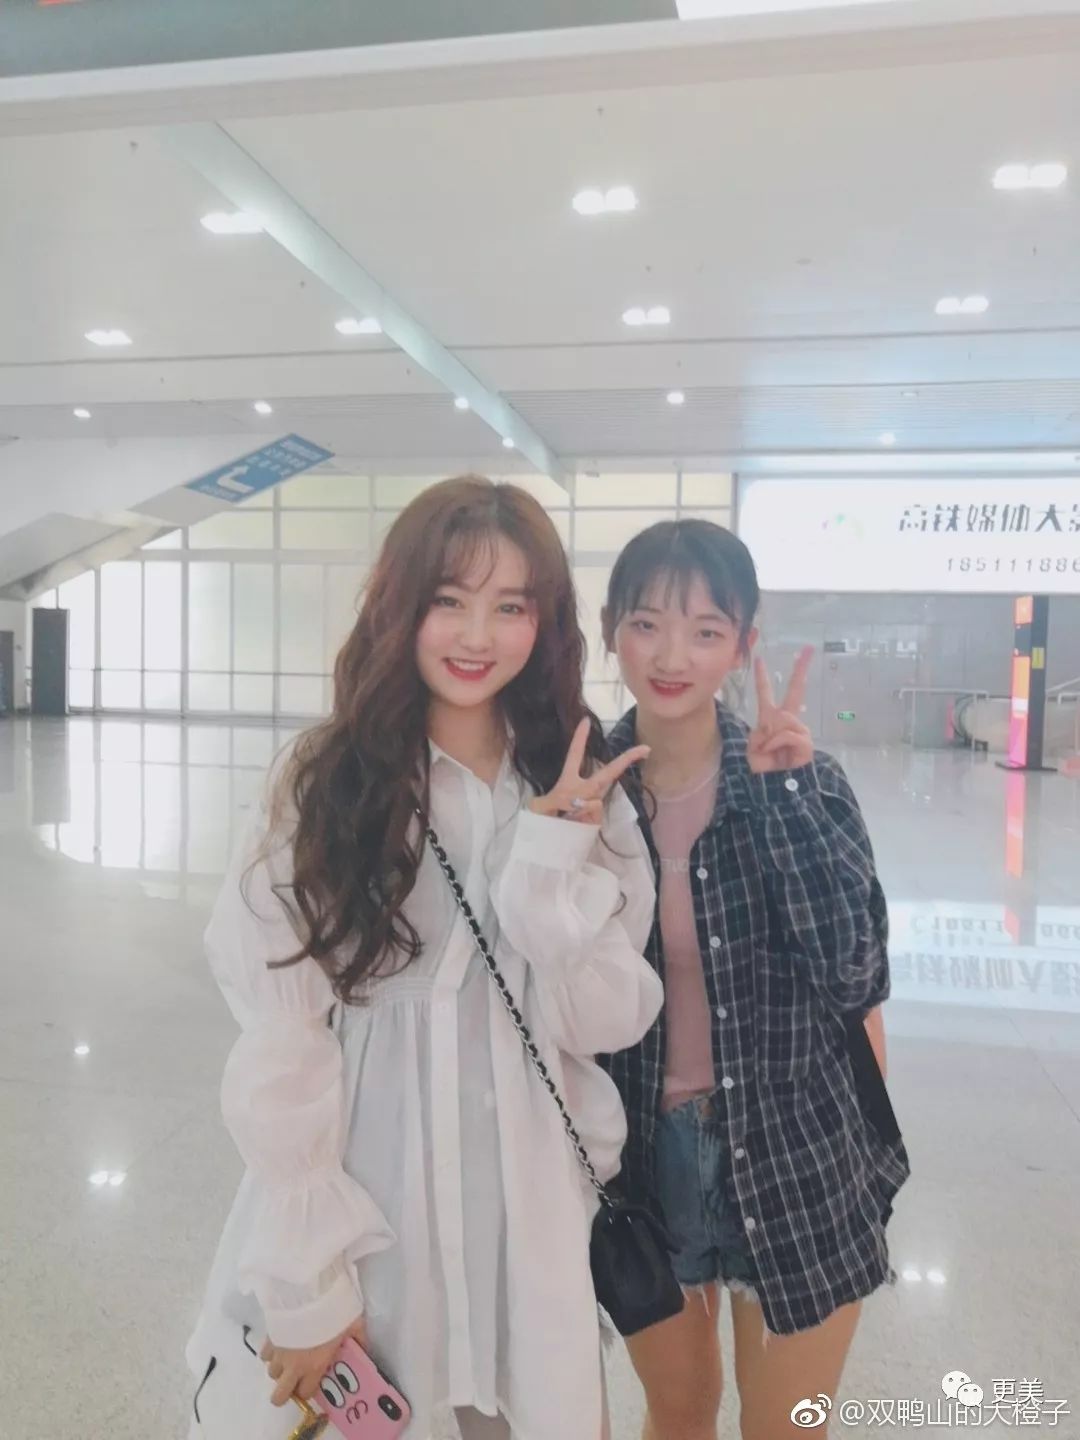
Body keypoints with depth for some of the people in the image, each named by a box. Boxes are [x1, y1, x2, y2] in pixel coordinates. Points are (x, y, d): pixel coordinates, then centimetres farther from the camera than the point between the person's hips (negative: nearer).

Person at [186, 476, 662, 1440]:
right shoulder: (325, 784, -12)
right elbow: (278, 1043, -10)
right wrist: (304, 1281, -9)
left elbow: (605, 1022, -7)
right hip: (359, 1197, -2)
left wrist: (554, 862, -20)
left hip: (529, 1211, 3)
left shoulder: (580, 792, -2)